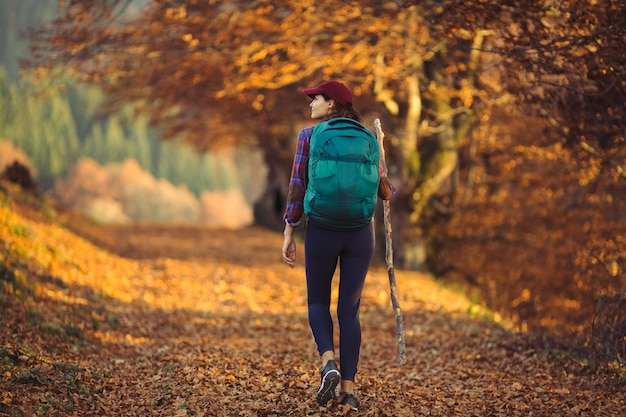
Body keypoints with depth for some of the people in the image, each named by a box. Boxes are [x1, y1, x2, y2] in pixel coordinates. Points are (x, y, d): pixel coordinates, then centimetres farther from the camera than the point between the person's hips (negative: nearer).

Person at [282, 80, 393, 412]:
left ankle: (328, 363, -9)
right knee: (349, 309, 9)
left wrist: (288, 234, 1)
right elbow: (385, 191, 6)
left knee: (318, 301, 17)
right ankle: (348, 389, 2)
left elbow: (297, 188, -5)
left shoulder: (308, 136, -2)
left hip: (322, 229, -2)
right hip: (360, 232, 2)